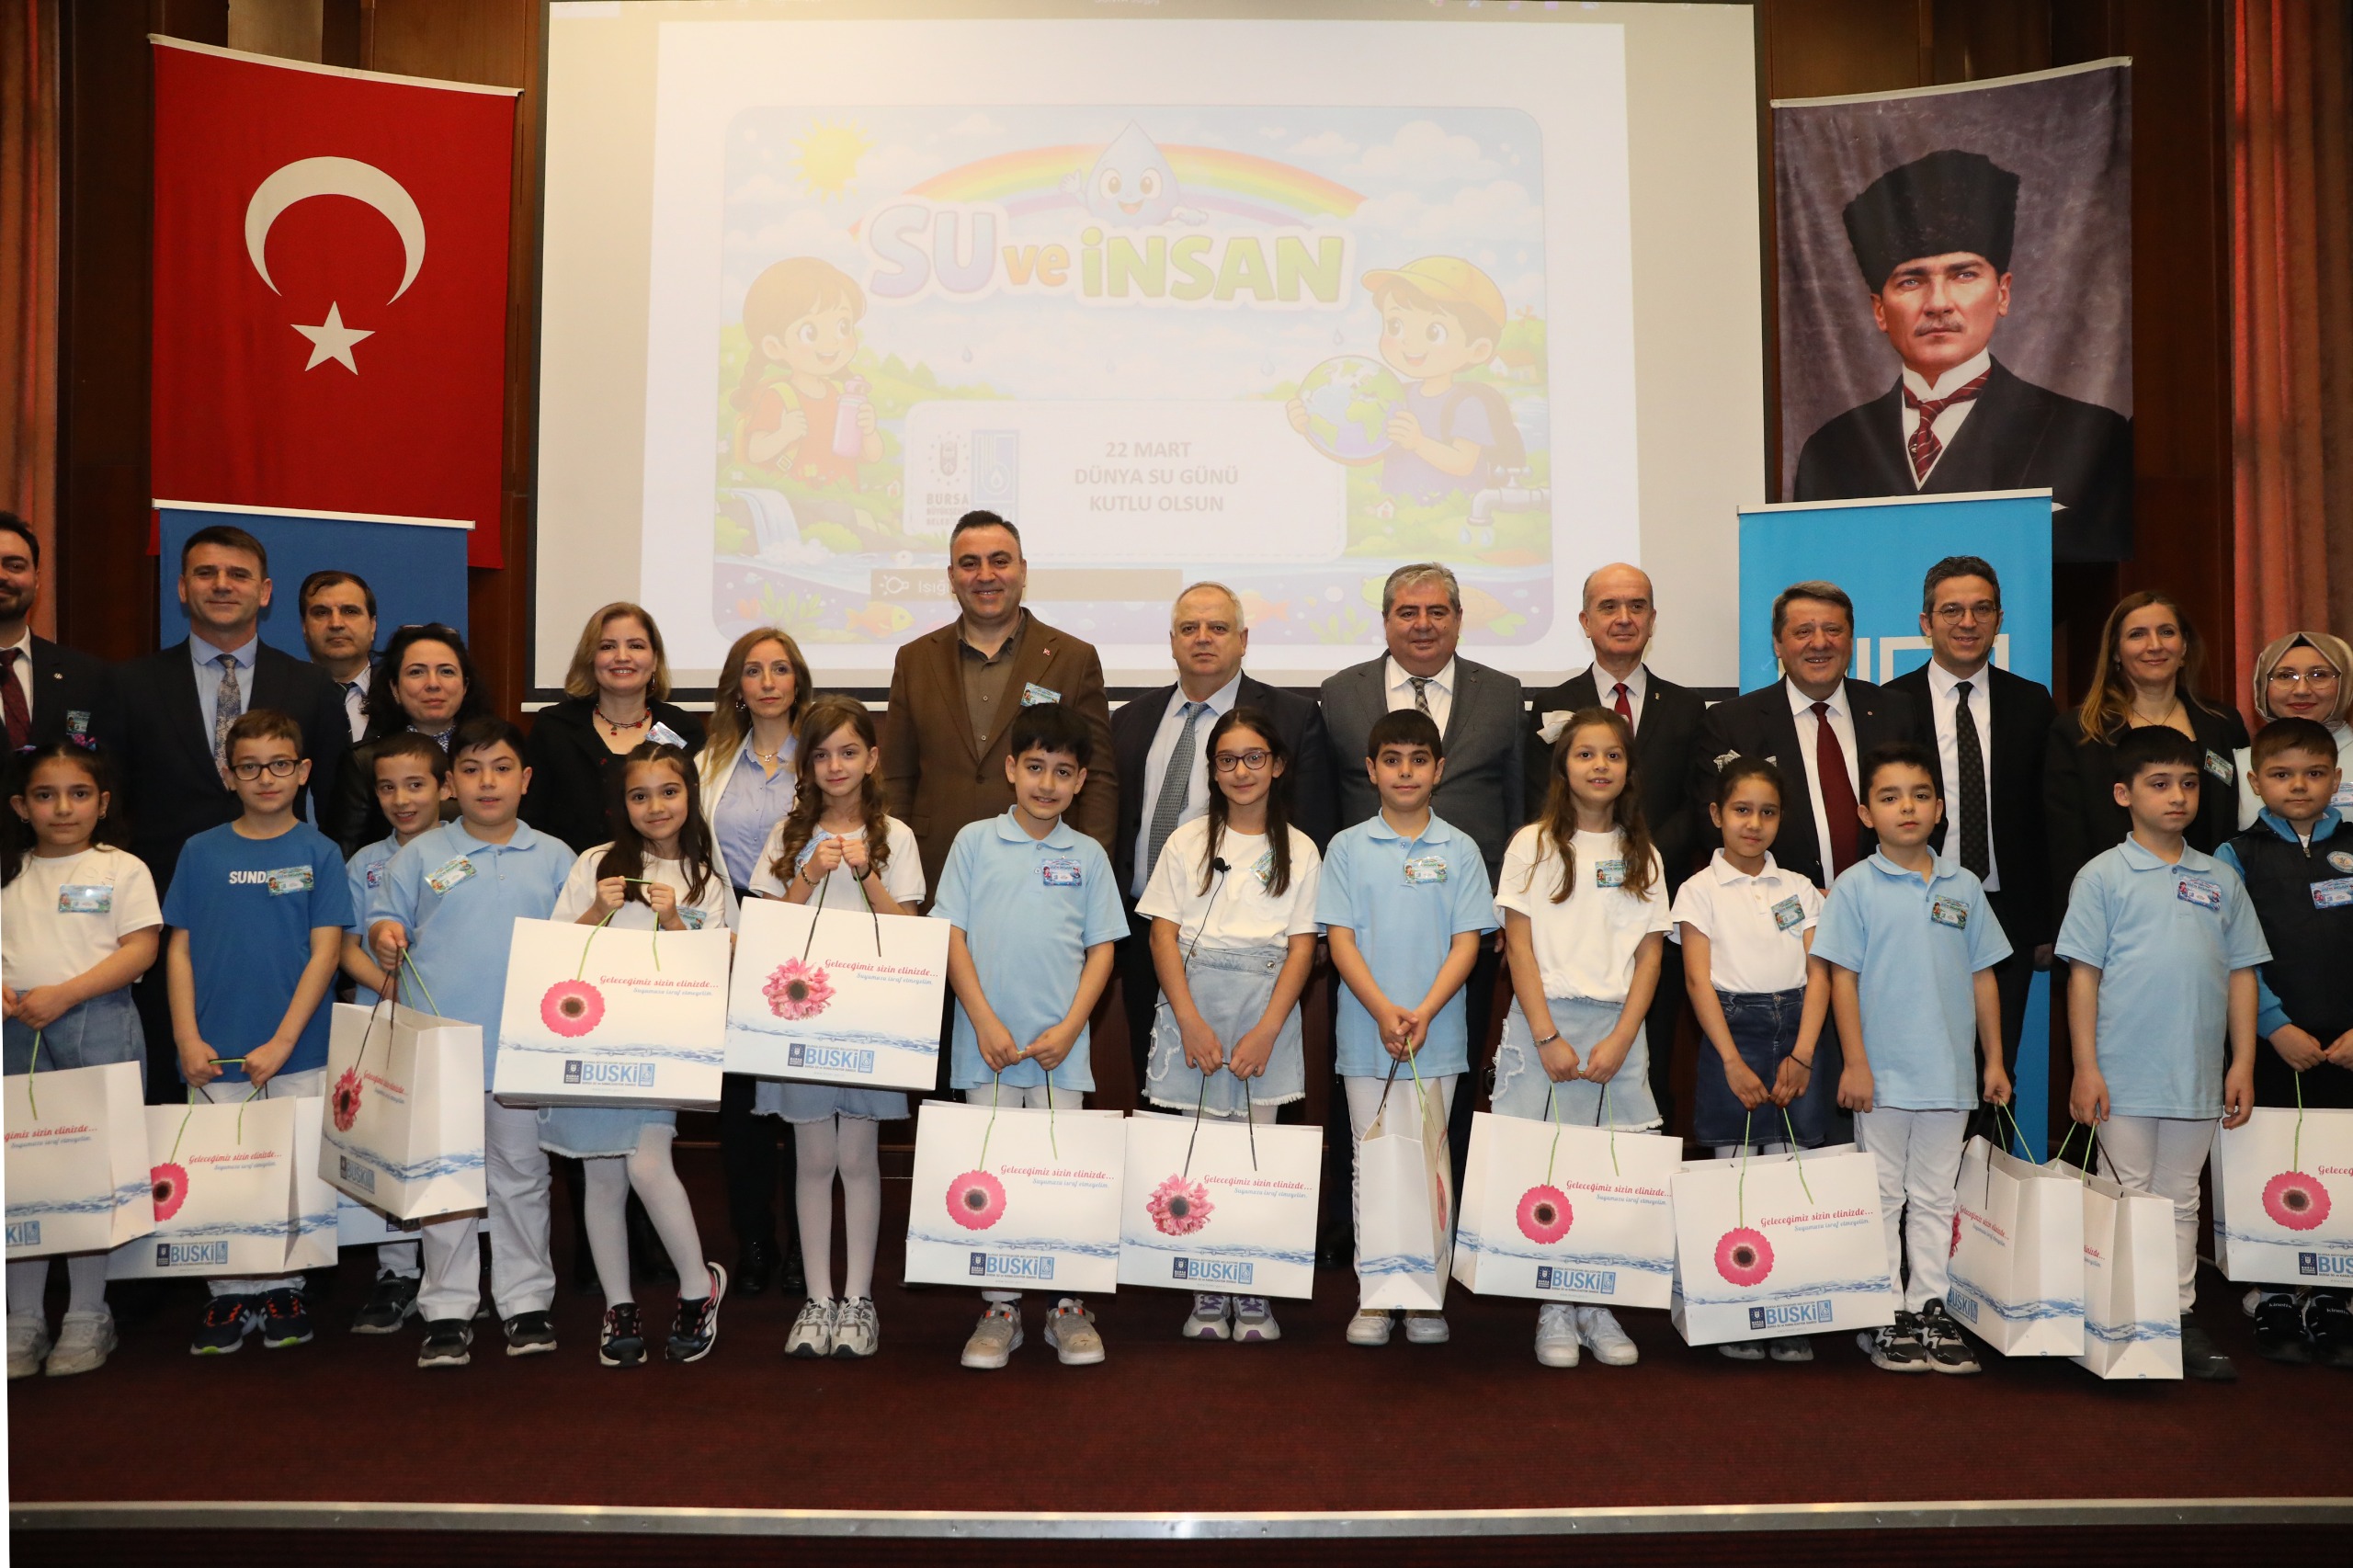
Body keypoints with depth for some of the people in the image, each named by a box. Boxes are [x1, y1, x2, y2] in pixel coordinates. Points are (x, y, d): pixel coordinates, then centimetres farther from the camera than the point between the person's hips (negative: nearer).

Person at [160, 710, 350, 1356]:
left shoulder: (319, 853, 0)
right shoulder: (201, 851, 5)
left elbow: (325, 953, -4)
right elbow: (179, 949, 5)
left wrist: (282, 1042, -11)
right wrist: (188, 1039, -4)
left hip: (296, 1056, -2)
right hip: (213, 1056, 2)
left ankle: (283, 1289, 20)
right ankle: (229, 1294, 20)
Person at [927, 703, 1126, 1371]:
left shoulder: (1087, 856, 5)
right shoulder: (974, 842, 2)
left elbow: (1102, 948, 5)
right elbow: (951, 935, -1)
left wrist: (1069, 1028, -6)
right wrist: (984, 1022, -9)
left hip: (1060, 1047, 0)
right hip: (988, 1043, 0)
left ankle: (1069, 1308, 16)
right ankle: (999, 1308, 17)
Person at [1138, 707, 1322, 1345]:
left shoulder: (1300, 851, 7)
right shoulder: (1187, 842, 7)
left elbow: (1302, 947, 2)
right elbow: (1163, 935, 2)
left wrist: (1266, 1030, -9)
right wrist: (1192, 1022, -9)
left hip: (1265, 1010, 0)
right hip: (1194, 1008, 0)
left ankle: (1252, 1293, 12)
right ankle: (1206, 1293, 11)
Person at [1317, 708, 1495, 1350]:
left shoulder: (1459, 850, 3)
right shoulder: (1348, 847, 3)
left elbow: (1467, 942, -1)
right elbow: (1340, 939, -2)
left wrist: (1423, 1014, -14)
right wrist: (1383, 1012, -15)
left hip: (1438, 1036, 0)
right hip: (1365, 1035, 0)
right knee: (1371, 1164, 6)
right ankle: (1373, 1298, 15)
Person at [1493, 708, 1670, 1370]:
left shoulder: (1643, 856, 11)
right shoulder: (1534, 844, 2)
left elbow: (1649, 955, 6)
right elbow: (1520, 947, -2)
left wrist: (1619, 1041, -6)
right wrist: (1548, 1037, -11)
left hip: (1617, 1028, 2)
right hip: (1545, 1022, -2)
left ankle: (1595, 1305, 12)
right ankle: (1554, 1309, 8)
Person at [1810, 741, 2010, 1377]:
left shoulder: (1962, 887, 7)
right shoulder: (1855, 887, -4)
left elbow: (1982, 977, 11)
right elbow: (1842, 978, -6)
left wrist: (1995, 1060, 9)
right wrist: (1855, 1063, -11)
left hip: (1950, 1075, 4)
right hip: (1883, 1076, -3)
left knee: (1934, 1199, 12)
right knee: (1883, 1200, 5)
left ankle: (1930, 1311, 21)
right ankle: (1885, 1319, 13)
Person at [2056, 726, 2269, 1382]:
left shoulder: (2220, 880, 8)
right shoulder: (2102, 876, -3)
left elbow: (2241, 974, 10)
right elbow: (2083, 974, -5)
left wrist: (2242, 1063, 5)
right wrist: (2085, 1068, -9)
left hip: (2197, 1076, 4)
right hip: (2124, 1076, -4)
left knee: (2180, 1199, 13)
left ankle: (2182, 1317, 20)